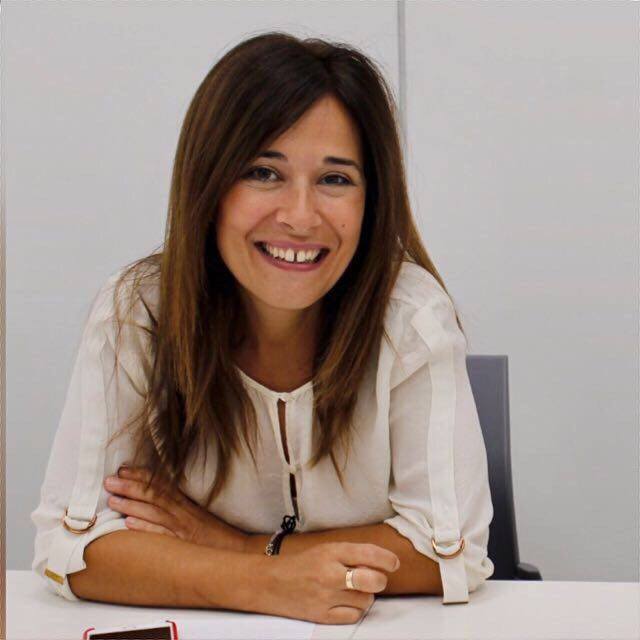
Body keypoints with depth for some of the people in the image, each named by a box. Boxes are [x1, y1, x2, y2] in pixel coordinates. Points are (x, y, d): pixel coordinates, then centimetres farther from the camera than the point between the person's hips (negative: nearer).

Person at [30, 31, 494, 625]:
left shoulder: (413, 315, -16)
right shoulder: (133, 313, -13)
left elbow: (449, 546, -15)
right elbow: (70, 543, -14)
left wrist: (230, 545, -17)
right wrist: (266, 584, -27)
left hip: (384, 631, 0)